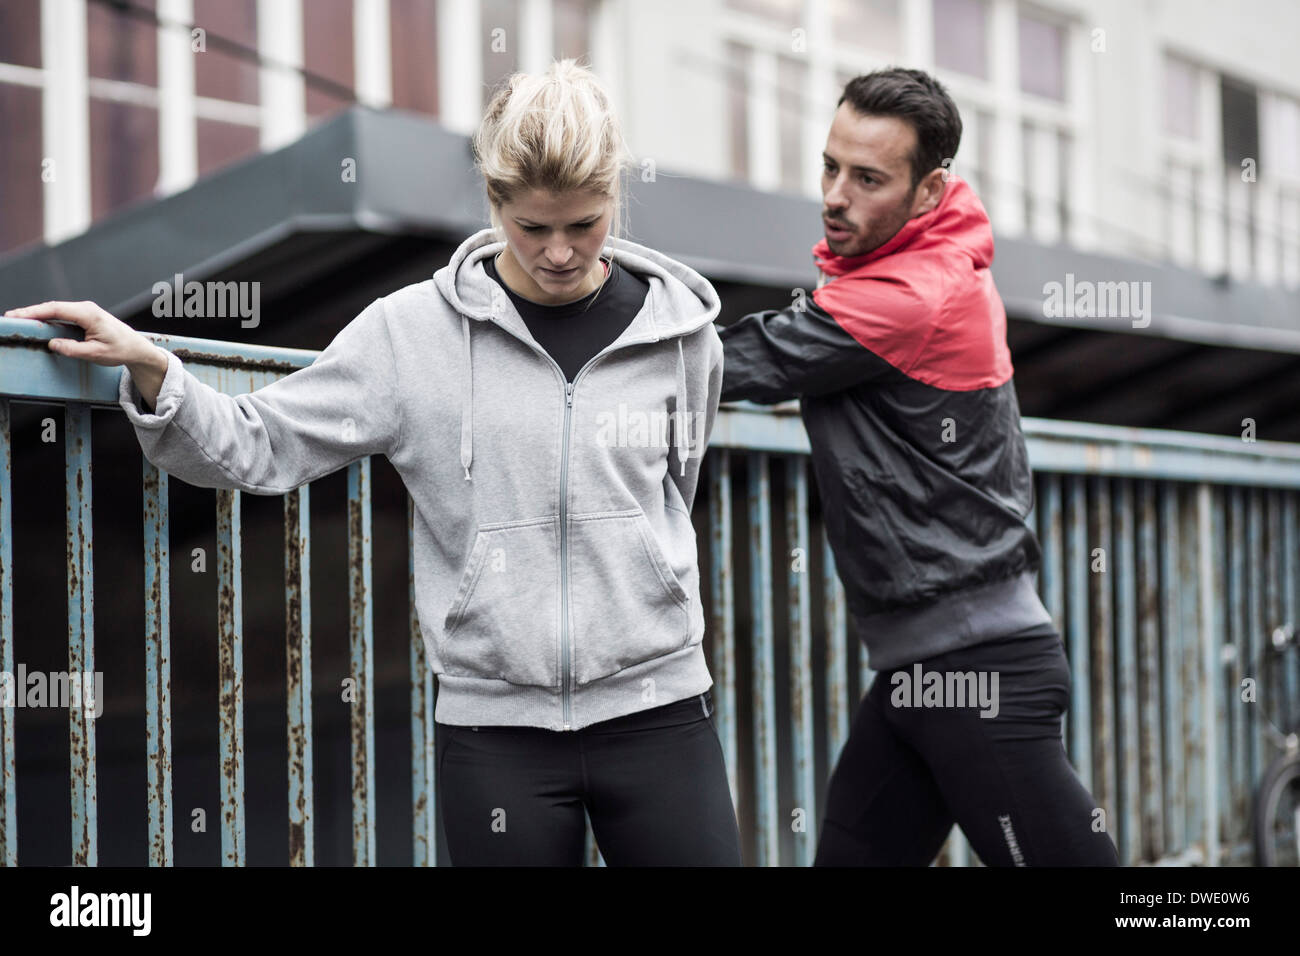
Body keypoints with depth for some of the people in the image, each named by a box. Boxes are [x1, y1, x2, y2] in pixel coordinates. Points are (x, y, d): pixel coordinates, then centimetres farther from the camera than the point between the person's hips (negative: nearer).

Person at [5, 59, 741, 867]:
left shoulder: (680, 332, 3)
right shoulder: (411, 333, -2)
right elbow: (258, 448, 1)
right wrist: (150, 370, -13)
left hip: (656, 708, 1)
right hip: (494, 720, -1)